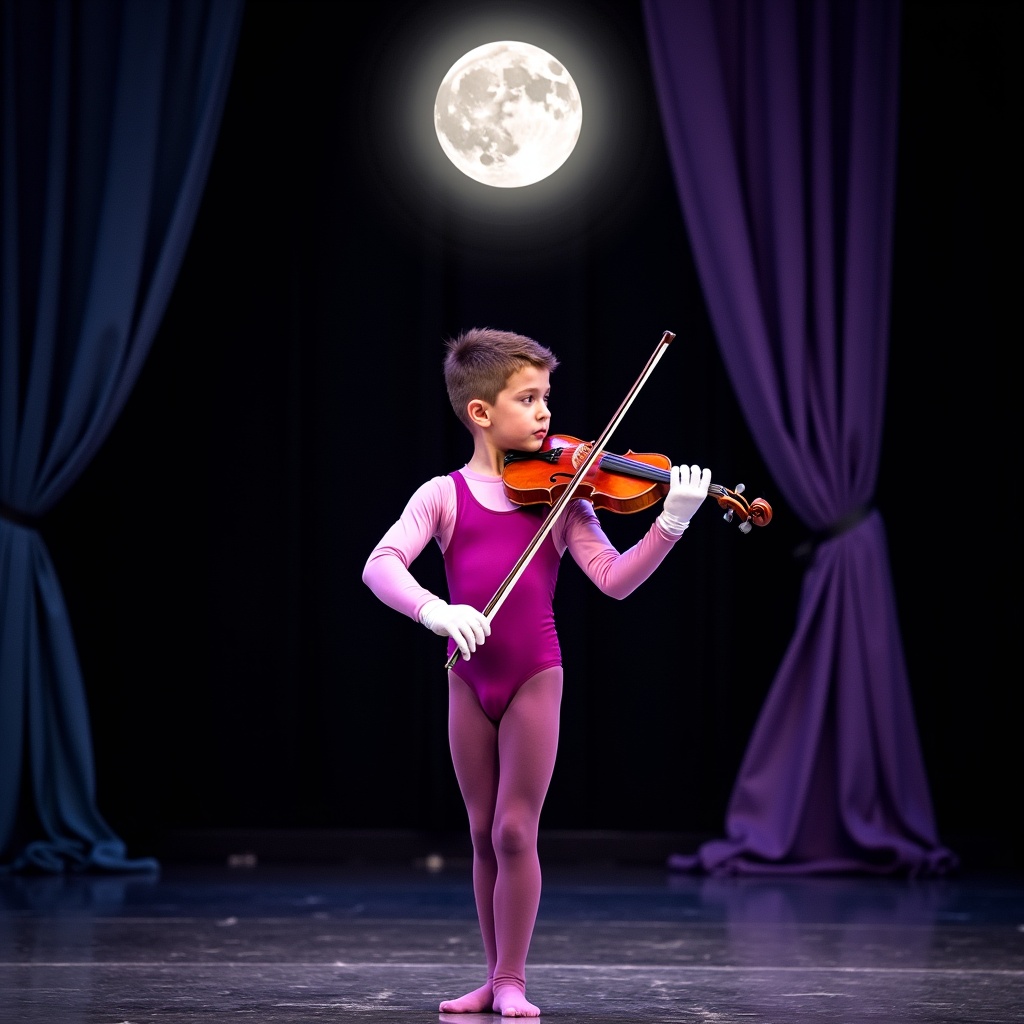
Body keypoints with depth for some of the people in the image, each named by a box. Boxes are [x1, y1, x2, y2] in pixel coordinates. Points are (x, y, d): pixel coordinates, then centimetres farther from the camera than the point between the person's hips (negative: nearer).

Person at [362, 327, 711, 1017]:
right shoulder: (444, 495, 0)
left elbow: (615, 578, -10)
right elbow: (380, 565, -14)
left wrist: (671, 524, -24)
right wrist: (434, 610, -32)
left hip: (534, 676, -1)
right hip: (470, 678, 1)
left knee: (515, 830, -5)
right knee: (484, 834, 9)